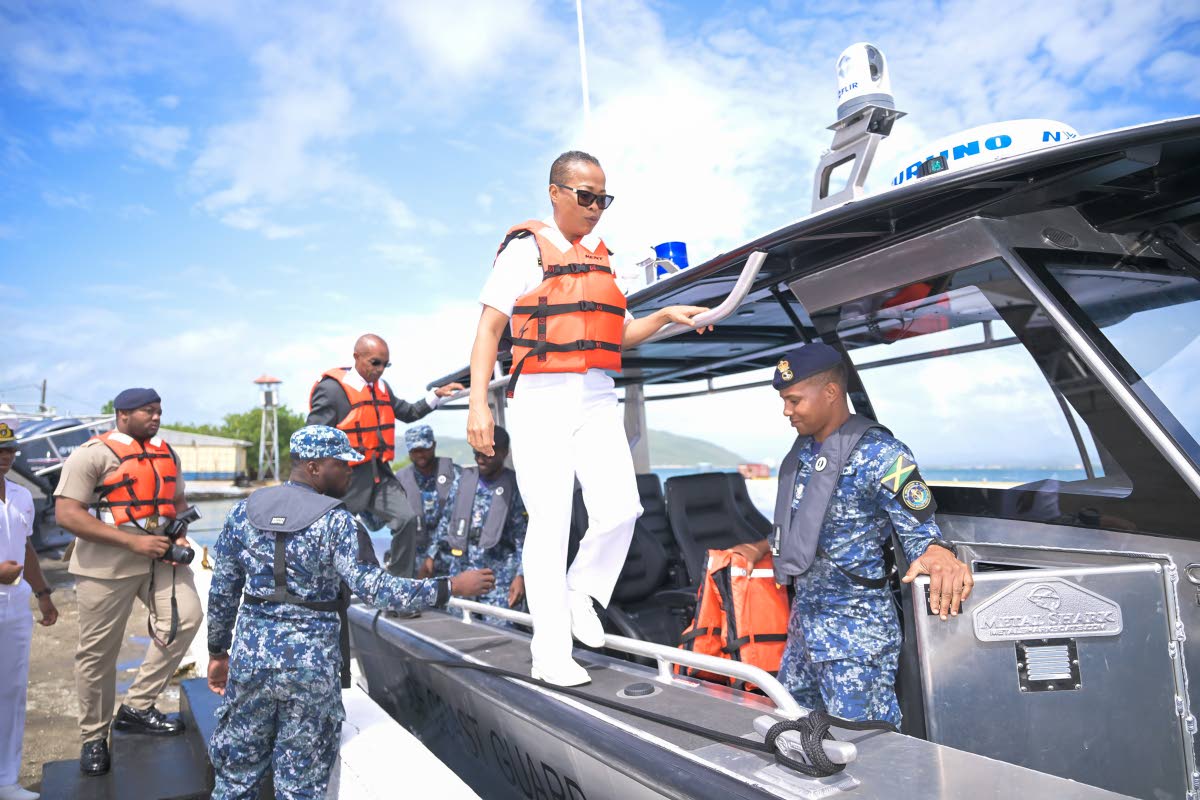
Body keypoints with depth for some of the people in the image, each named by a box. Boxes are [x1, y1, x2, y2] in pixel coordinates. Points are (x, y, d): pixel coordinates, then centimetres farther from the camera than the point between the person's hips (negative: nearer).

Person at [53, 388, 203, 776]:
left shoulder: (166, 453, 11)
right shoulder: (93, 453, -9)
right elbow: (66, 513, -16)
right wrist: (133, 541, -21)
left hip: (160, 556, 5)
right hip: (107, 564, -5)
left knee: (186, 616, -13)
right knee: (98, 653, 5)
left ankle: (136, 708, 3)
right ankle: (94, 737, 25)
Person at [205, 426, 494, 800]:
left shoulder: (246, 510, 3)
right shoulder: (335, 521, -12)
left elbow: (222, 590, 8)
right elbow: (374, 588, -20)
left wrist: (218, 650, 20)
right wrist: (451, 586, -17)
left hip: (251, 653, 4)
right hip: (311, 660, -4)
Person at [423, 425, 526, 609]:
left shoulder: (515, 486, -5)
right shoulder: (464, 479, 8)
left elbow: (524, 537, -7)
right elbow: (448, 521, 16)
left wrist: (521, 575, -14)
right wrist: (432, 556, 12)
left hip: (499, 576, -4)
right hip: (460, 571, 4)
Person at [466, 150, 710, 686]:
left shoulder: (600, 258, 18)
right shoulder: (525, 248, 0)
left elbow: (619, 334, 23)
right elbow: (489, 327, -5)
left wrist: (665, 317, 6)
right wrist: (478, 401, -14)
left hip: (597, 400, 5)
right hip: (540, 400, -5)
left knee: (619, 510, -9)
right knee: (550, 521, -4)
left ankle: (582, 591, 20)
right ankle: (549, 654, 8)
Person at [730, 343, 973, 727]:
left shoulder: (879, 455, -16)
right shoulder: (803, 450, 9)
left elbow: (921, 532, -16)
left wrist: (941, 556, -37)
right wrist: (761, 549, 20)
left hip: (856, 628, -8)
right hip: (804, 621, 9)